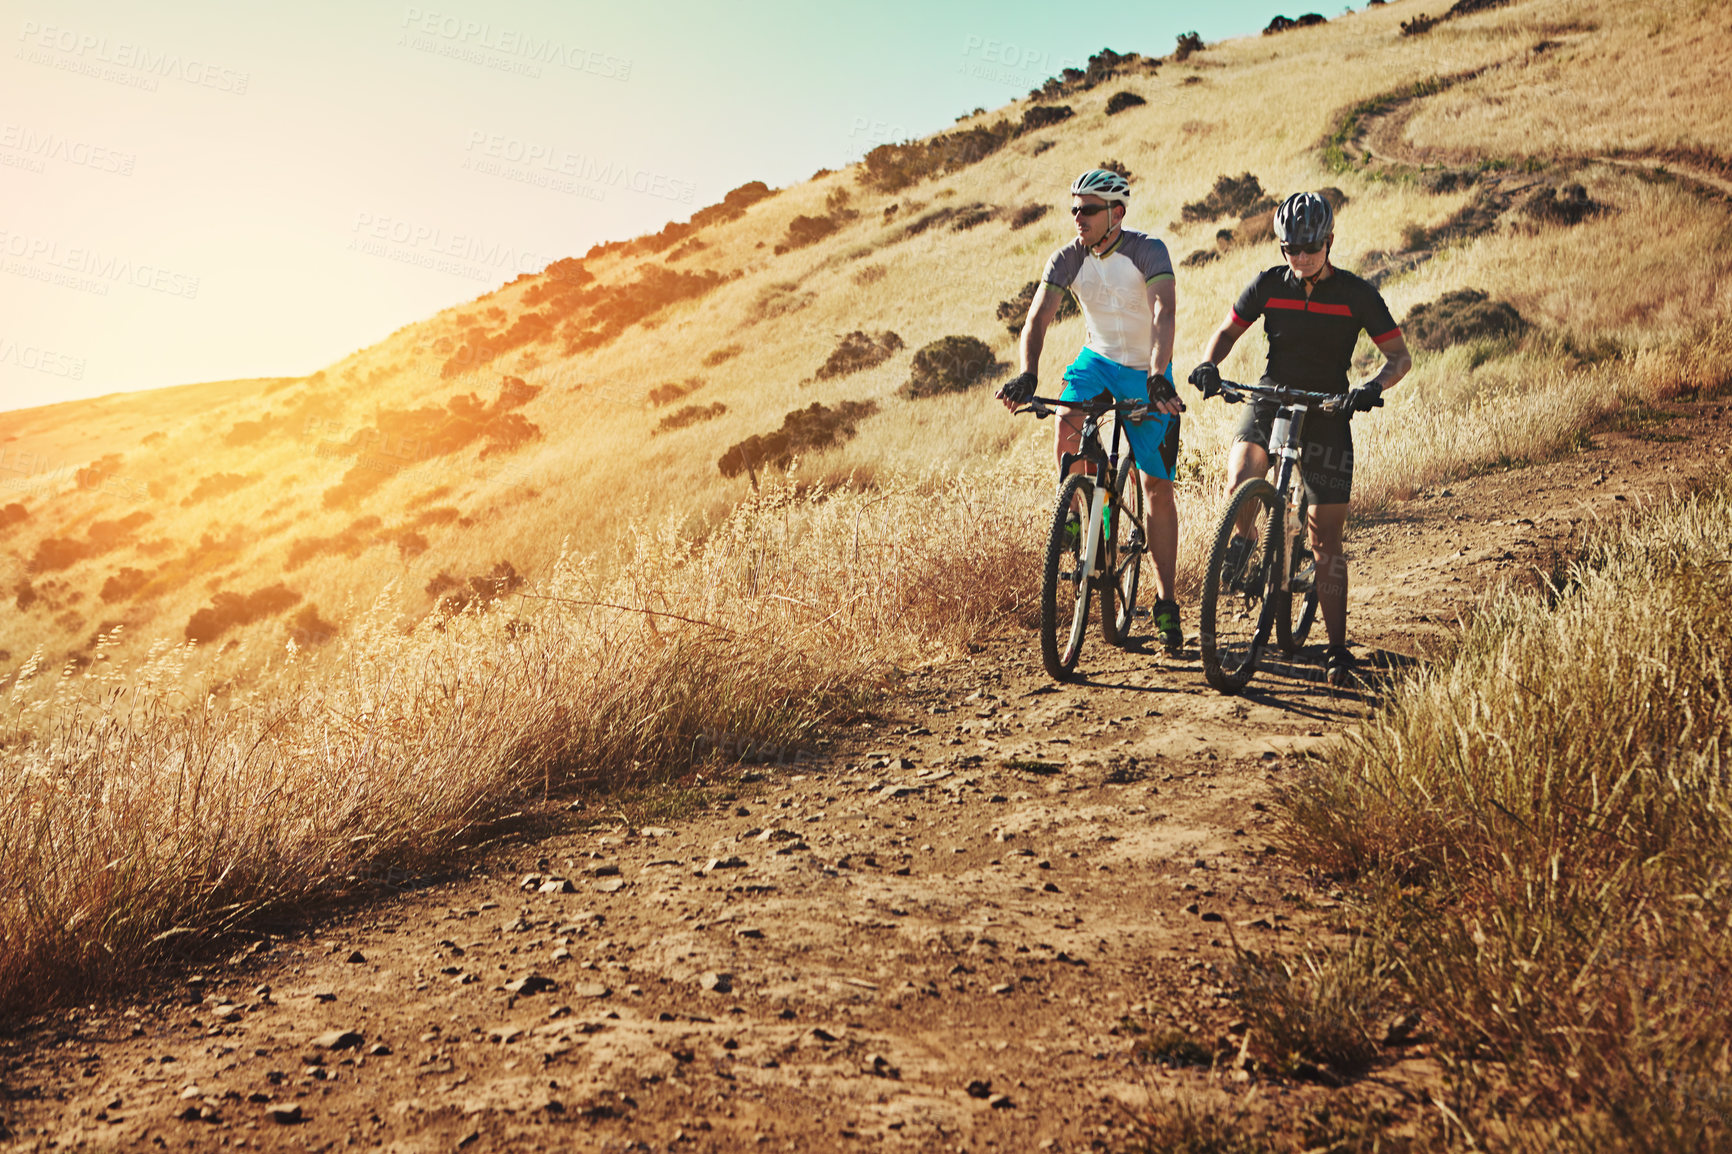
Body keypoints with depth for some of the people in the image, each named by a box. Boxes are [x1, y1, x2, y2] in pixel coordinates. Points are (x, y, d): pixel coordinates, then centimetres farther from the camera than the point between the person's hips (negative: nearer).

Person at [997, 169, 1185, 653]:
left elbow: (1163, 313, -35)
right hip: (1098, 359, 3)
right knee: (1067, 423, -32)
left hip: (1148, 373, -2)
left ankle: (1165, 603, 7)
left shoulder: (1147, 251, -21)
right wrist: (1027, 374, -40)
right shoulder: (1068, 259, -11)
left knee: (1157, 487, -2)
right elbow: (1038, 317, -21)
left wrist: (1158, 377, -50)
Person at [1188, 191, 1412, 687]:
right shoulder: (1269, 284, -2)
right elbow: (1226, 332, 8)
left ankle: (1337, 648, 10)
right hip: (1269, 402, 1)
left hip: (1327, 414, -1)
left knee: (1326, 540, 0)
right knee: (1242, 484, -33)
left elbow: (1400, 356, -4)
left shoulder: (1356, 293, -6)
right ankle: (1243, 538, 1)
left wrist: (1374, 386, -26)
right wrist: (1208, 364, -15)